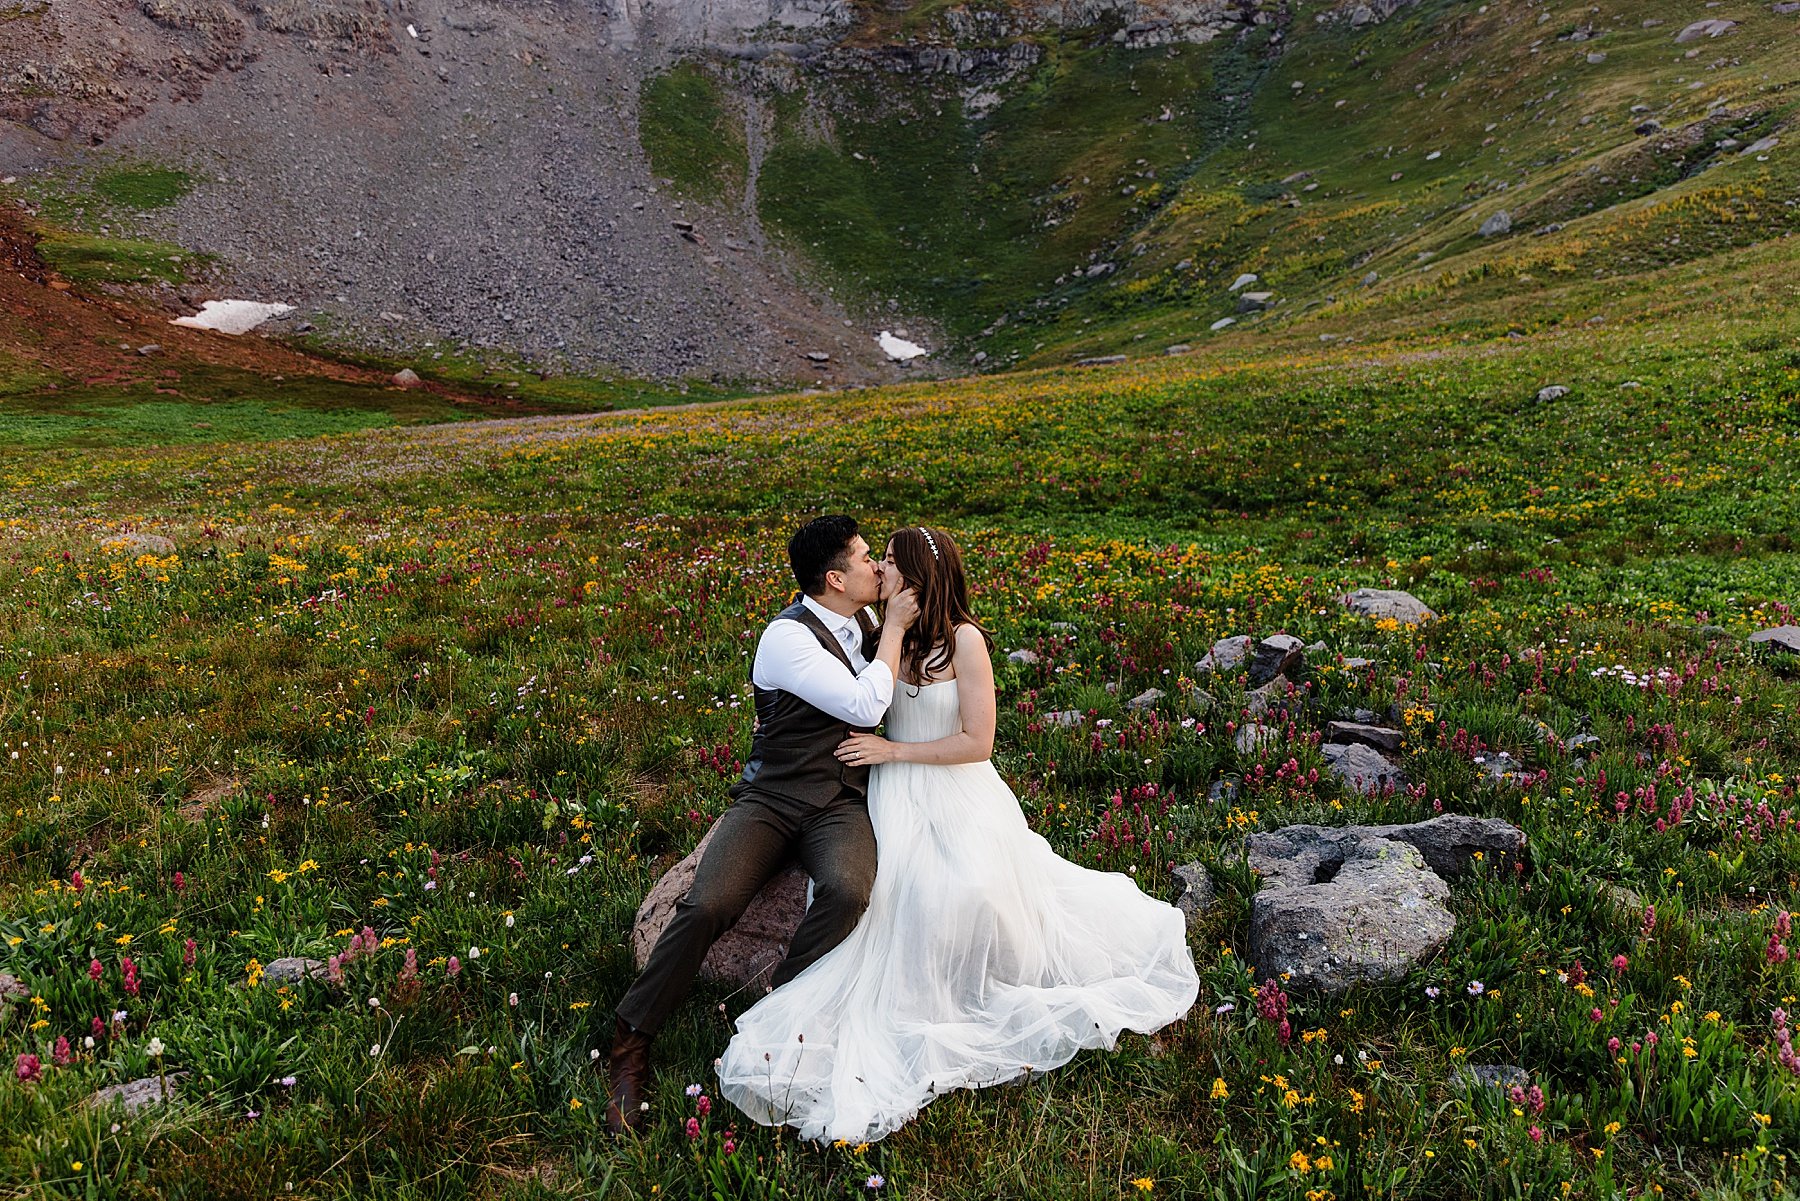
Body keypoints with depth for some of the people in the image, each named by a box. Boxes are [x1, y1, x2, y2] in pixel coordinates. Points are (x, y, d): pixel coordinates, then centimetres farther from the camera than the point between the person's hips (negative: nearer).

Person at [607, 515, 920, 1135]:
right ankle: (631, 1046, -5)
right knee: (708, 905, -26)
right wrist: (894, 626, -8)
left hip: (841, 804, 4)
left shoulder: (864, 621, 11)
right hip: (771, 798, -4)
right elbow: (865, 706, -17)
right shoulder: (788, 637, -11)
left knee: (847, 891, -31)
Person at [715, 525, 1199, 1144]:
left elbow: (977, 743, -13)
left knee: (971, 890, -23)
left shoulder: (965, 640, -12)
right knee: (901, 886, -20)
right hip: (897, 793, 4)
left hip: (955, 789, -4)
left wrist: (892, 751, -12)